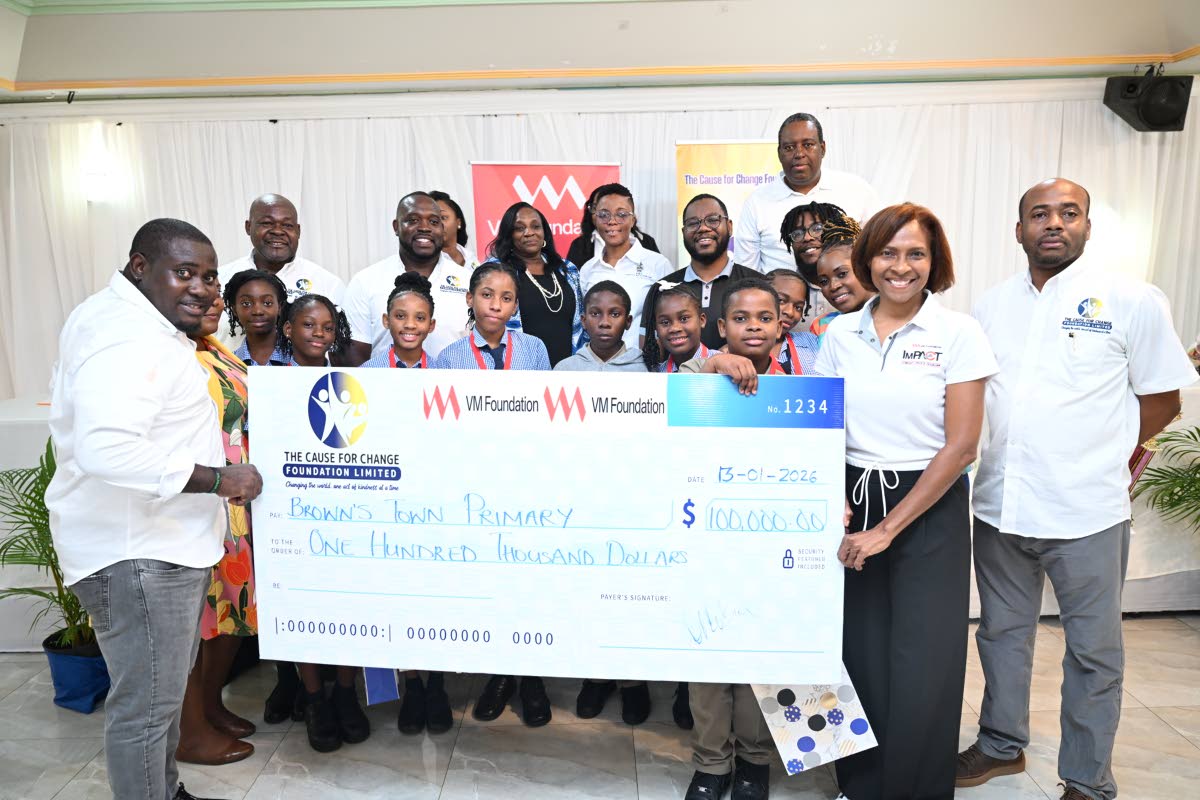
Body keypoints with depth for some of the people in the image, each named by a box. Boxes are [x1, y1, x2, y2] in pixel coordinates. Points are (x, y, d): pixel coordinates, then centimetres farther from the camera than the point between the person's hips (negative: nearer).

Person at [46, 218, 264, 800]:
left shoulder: (118, 315, 12)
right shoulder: (128, 338, -23)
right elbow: (107, 449, -36)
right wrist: (217, 479, -28)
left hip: (162, 541, 12)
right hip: (136, 553, -11)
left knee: (165, 687, 25)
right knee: (146, 705, 2)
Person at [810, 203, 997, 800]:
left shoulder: (957, 333, -5)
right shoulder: (841, 333, 5)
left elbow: (961, 445, -9)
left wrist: (888, 528, -11)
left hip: (928, 511, -2)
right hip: (852, 506, 3)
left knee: (921, 672, 2)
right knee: (858, 659, 9)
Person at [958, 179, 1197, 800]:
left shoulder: (1132, 301, -4)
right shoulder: (992, 305, 7)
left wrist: (1098, 456, -1)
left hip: (1086, 511, -4)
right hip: (999, 504, 4)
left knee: (1093, 649, 9)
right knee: (1001, 633, 17)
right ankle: (1001, 745, 37)